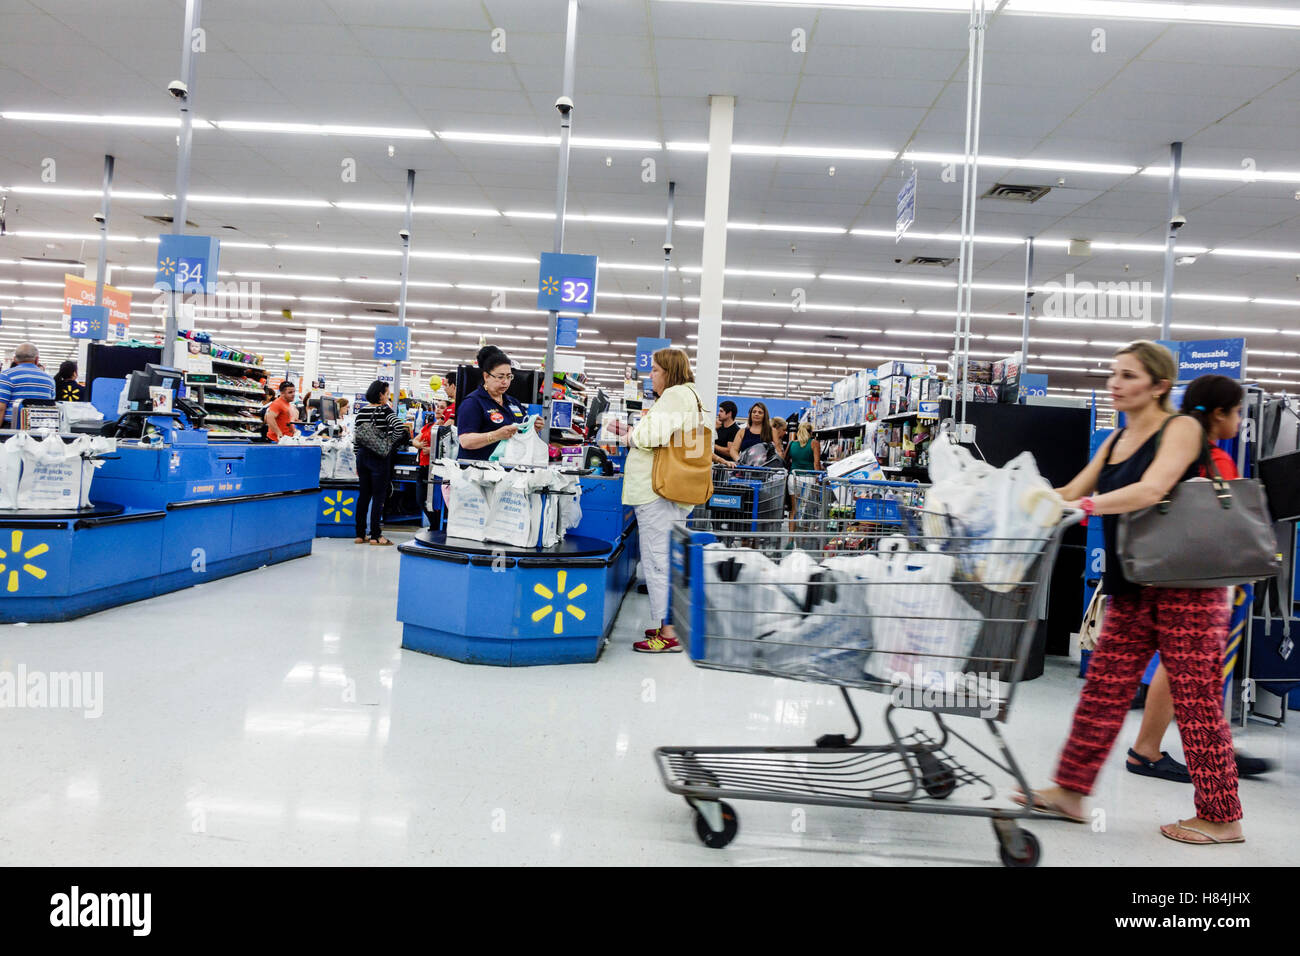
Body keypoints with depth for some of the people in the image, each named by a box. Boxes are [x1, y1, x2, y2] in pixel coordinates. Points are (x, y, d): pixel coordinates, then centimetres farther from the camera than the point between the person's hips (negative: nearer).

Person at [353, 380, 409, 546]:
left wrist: (358, 458, 17)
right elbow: (400, 428, -24)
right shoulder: (386, 410, -8)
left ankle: (360, 534, 15)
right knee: (379, 496, -1)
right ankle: (375, 536, 0)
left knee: (363, 495, 11)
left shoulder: (362, 411, 8)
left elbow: (355, 438, 10)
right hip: (379, 458, -6)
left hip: (362, 455, 6)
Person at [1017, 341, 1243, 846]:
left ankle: (1221, 818, 14)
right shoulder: (1115, 441, 15)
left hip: (1185, 585, -7)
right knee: (1103, 690, 8)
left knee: (1197, 702, 0)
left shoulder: (1182, 427, -9)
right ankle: (1069, 791, 14)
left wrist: (1079, 506, -32)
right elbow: (1071, 493, 12)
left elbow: (1151, 490, -24)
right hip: (1131, 589, 8)